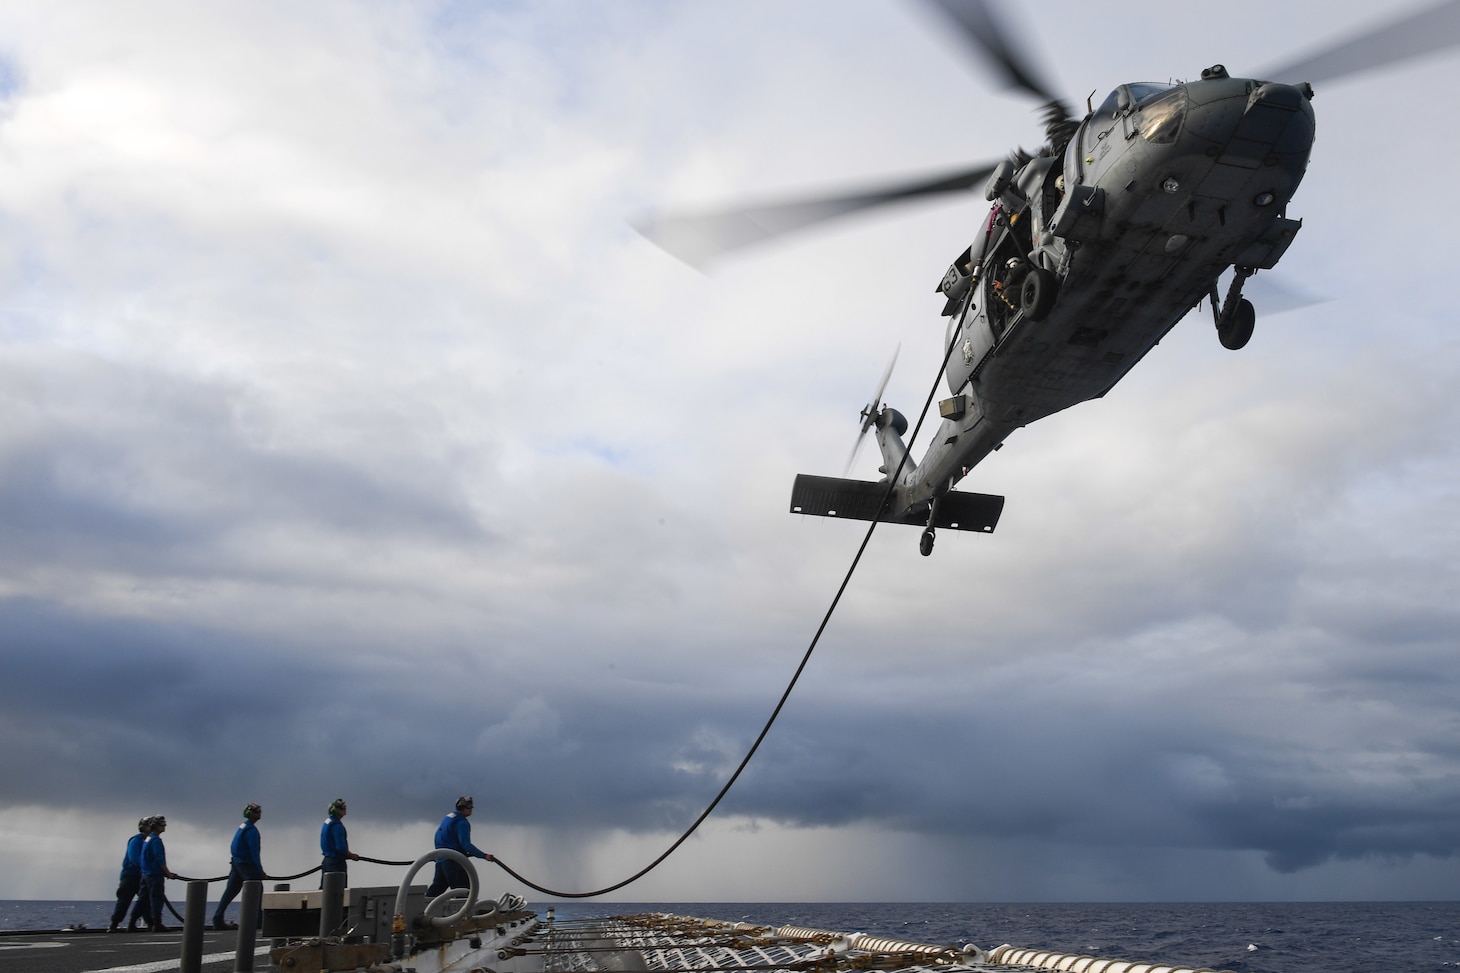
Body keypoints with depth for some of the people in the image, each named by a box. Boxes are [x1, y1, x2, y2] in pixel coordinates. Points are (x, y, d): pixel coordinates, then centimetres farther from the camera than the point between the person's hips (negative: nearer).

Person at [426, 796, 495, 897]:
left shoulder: (447, 818, 16)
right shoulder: (461, 822, -14)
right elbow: (466, 844, -21)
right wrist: (484, 856, -21)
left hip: (440, 859, 9)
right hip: (454, 861, -9)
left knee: (436, 888, 15)